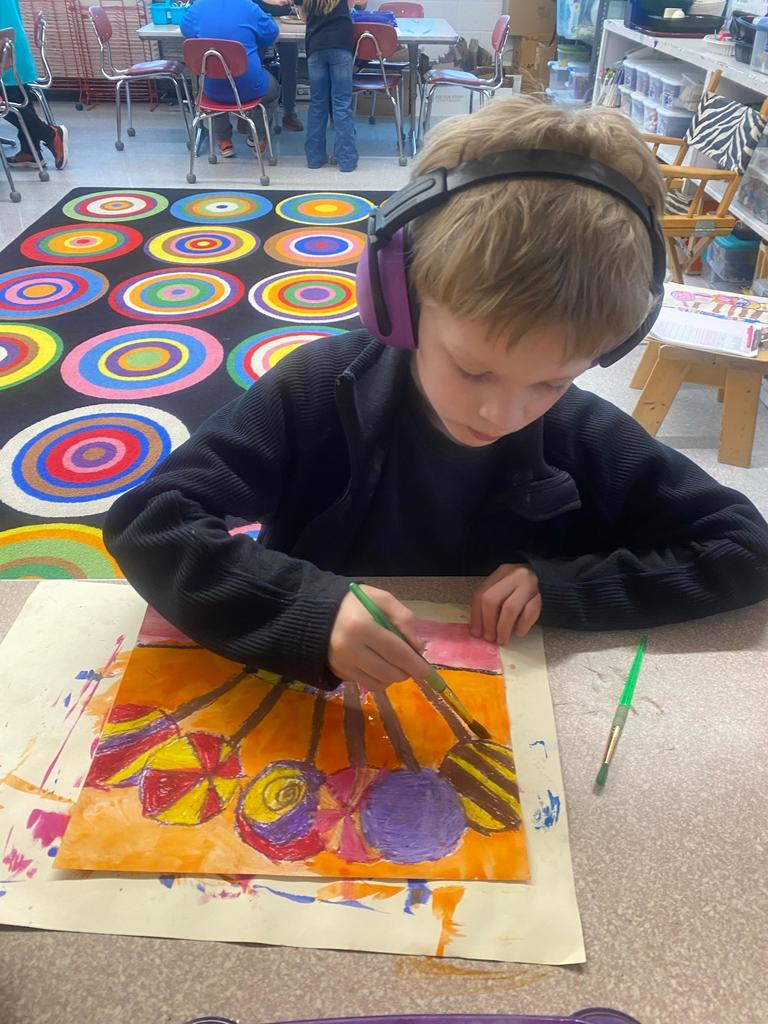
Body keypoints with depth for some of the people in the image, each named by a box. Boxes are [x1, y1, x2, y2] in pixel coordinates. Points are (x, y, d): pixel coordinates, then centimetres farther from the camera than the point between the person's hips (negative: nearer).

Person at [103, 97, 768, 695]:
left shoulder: (591, 441, -11)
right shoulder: (321, 393, -17)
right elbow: (146, 522, -20)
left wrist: (566, 586, -16)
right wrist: (310, 611, -34)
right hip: (315, 708, 0)